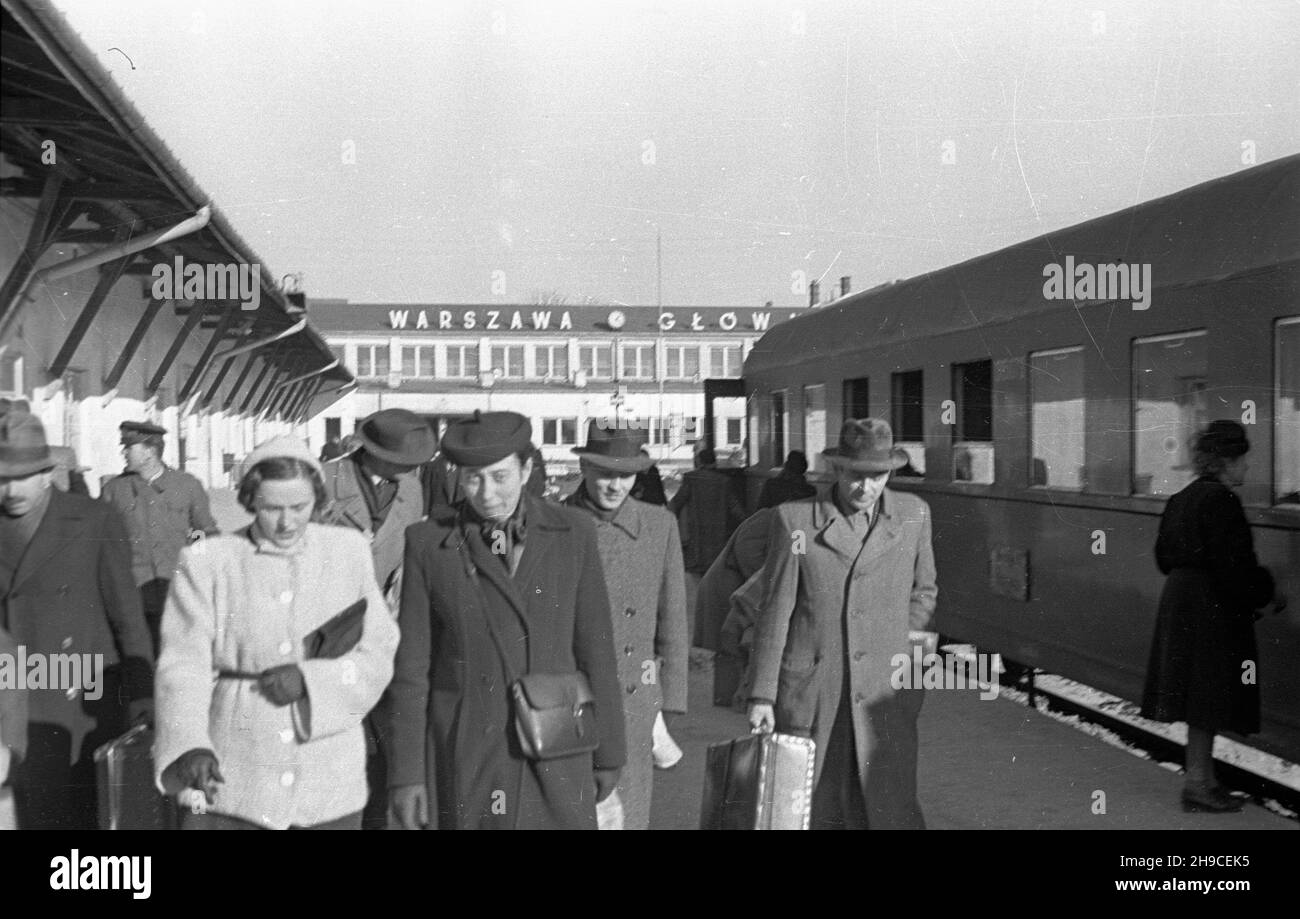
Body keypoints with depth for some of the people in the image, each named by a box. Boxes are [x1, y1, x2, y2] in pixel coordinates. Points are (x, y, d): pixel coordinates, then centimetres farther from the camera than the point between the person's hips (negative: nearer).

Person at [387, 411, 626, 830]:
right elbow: (411, 666, -4)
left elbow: (594, 649, 1)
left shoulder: (572, 532, -4)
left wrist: (609, 754, 5)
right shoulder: (429, 542, -7)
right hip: (464, 751, -1)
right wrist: (405, 774, -4)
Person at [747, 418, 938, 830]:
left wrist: (904, 638, 8)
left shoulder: (913, 514, 4)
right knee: (816, 814, 5)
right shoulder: (794, 520, -4)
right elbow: (775, 611, -2)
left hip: (884, 697, 1)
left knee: (892, 814, -3)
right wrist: (762, 695, -3)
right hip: (810, 696, -1)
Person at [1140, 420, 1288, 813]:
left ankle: (1202, 777, 24)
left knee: (1202, 698, 15)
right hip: (1213, 609, -9)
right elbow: (1234, 566, -22)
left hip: (1179, 601, 9)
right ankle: (1197, 783, 5)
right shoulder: (1220, 501, -18)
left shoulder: (1181, 500, 11)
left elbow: (1164, 556, 18)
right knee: (1209, 696, -1)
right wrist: (1269, 593, -6)